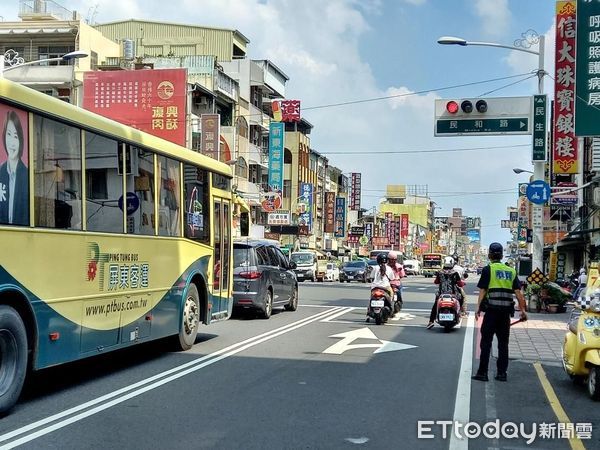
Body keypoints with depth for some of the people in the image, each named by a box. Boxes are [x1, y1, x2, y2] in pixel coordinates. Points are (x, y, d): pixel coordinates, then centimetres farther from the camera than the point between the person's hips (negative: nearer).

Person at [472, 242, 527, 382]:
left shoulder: (488, 269, -3)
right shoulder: (511, 271, 11)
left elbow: (482, 290, -7)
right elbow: (518, 292, 7)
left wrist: (478, 308, -3)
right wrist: (522, 310, 9)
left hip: (491, 309, -4)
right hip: (506, 311, 4)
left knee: (486, 342, 0)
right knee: (503, 343, 10)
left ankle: (482, 372, 0)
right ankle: (502, 373, 12)